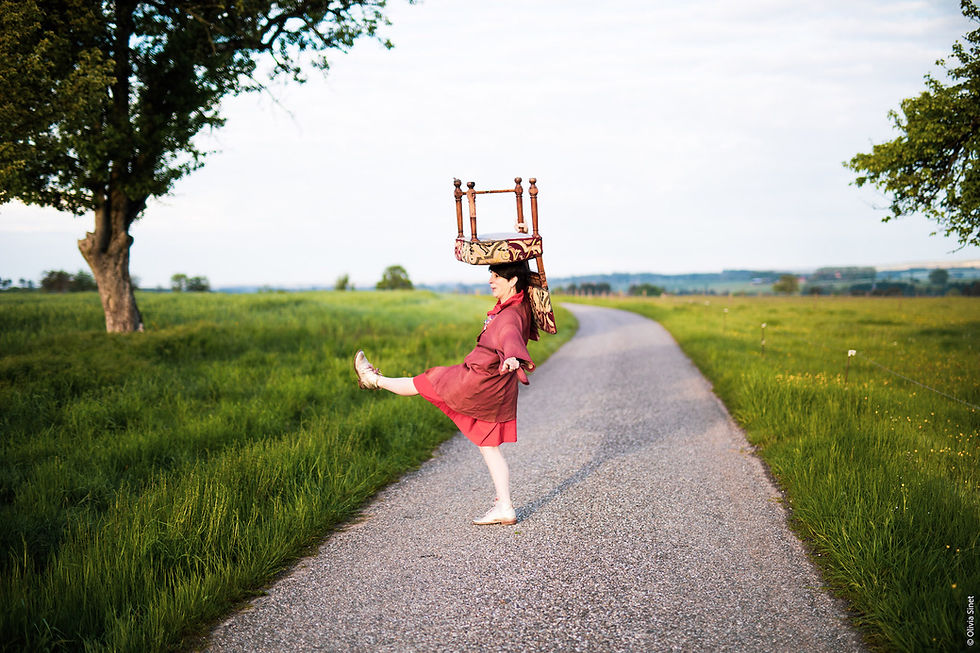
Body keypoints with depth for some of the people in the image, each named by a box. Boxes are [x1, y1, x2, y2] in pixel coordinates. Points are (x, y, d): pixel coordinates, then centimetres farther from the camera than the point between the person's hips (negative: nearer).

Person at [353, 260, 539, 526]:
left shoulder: (510, 316, -25)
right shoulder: (521, 306, 5)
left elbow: (511, 336, -47)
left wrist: (513, 357, -66)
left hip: (477, 380, -9)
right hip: (495, 392, 9)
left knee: (425, 383, 14)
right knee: (489, 445, 14)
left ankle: (374, 379, 38)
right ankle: (504, 508, 16)